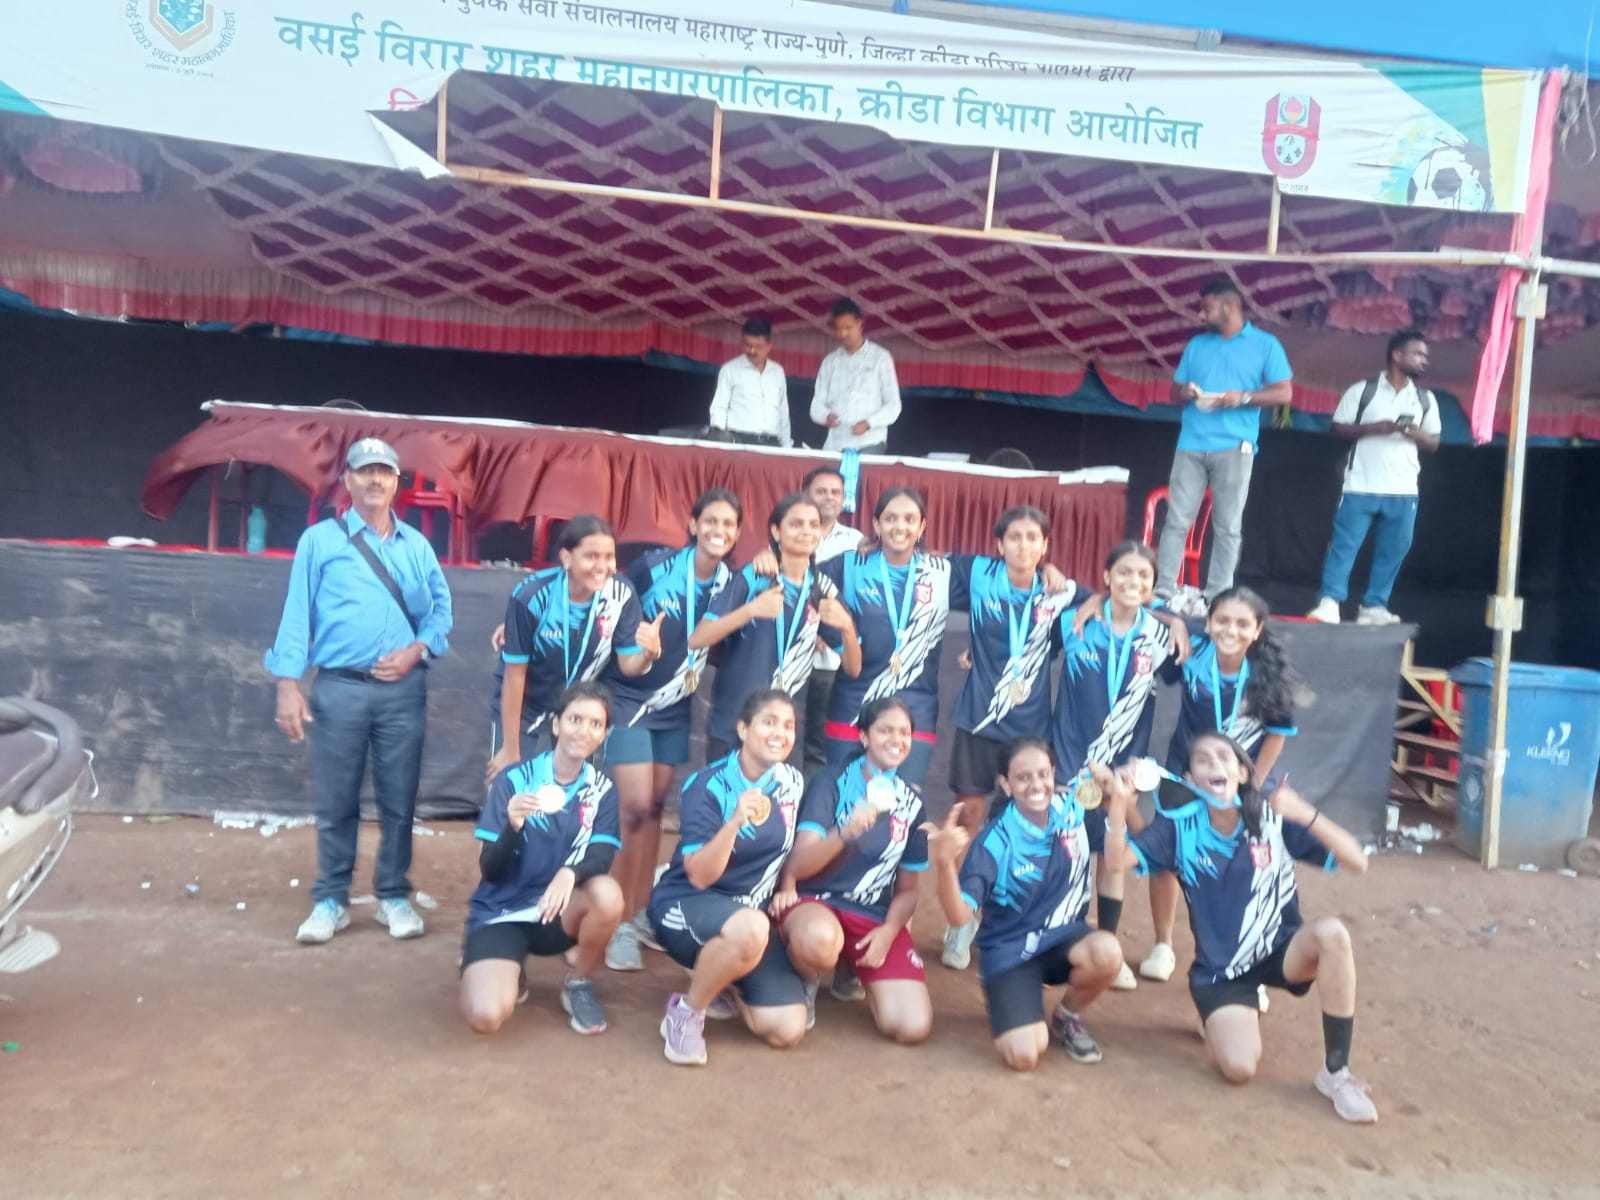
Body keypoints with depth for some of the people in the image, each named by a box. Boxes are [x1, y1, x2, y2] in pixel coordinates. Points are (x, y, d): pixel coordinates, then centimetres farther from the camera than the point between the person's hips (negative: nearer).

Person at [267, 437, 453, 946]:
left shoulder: (417, 546, 11)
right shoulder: (320, 539, 4)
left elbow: (440, 611, 11)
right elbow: (297, 613, -1)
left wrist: (417, 650, -8)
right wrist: (289, 685, -8)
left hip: (402, 690, 2)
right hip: (339, 688, -2)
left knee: (399, 801, 6)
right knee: (335, 803, 5)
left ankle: (394, 896, 18)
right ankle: (331, 900, 18)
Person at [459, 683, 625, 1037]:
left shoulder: (602, 790, -1)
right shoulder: (513, 780, -9)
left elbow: (600, 860, -15)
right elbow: (489, 871, -12)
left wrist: (570, 873, -38)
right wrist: (513, 826, -32)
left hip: (557, 912, 2)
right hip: (500, 912, -2)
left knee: (607, 895, -31)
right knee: (486, 1017, -26)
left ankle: (578, 985, -1)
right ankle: (509, 971, 12)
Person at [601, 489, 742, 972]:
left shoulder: (731, 583, -3)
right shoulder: (654, 565, -15)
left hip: (675, 707, 5)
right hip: (629, 700, -4)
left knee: (655, 808, 10)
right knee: (636, 808, -9)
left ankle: (640, 911, 23)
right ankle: (617, 921, 5)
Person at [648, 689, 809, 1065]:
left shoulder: (792, 782, -1)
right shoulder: (709, 785, -17)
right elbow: (699, 876, -24)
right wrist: (735, 822, -37)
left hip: (751, 912, 6)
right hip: (686, 904, -5)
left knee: (788, 1030, -9)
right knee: (749, 928, -40)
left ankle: (715, 980, 19)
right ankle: (686, 1011, -12)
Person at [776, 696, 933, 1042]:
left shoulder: (912, 802, 8)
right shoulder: (831, 784, -4)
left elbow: (907, 889, 13)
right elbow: (798, 866, -14)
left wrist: (889, 930, -7)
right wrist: (846, 833, -32)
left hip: (876, 918, 4)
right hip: (816, 900, -4)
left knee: (914, 1026, -16)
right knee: (820, 938, -41)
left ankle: (856, 971, 17)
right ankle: (805, 984, -2)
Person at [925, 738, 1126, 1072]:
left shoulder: (1076, 811, -8)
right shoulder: (995, 842, -19)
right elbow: (960, 916, -26)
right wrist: (944, 863, -45)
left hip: (1064, 937, 3)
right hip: (1010, 951, -3)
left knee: (1107, 952, -32)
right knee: (1024, 1056, -21)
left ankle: (1066, 1016, 2)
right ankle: (1001, 998, 15)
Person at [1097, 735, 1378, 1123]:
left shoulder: (1275, 817, -10)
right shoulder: (1180, 825, -8)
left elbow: (1357, 862, -16)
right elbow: (1118, 859, -20)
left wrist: (1305, 814, -32)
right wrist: (1120, 801, -37)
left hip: (1280, 950, 1)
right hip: (1220, 969, 0)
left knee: (1331, 933, -32)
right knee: (1239, 1068, -21)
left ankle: (1336, 1073, -16)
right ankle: (1230, 1015, 18)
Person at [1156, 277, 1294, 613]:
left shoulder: (1265, 344, 6)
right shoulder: (1196, 344, 17)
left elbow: (1284, 393, 1)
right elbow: (1175, 391, 19)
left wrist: (1243, 398, -14)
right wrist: (1185, 393, -6)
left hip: (1234, 447, -3)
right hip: (1191, 445, 3)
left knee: (1227, 526, 0)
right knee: (1177, 520, -2)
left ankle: (1217, 598, 5)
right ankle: (1164, 592, 1)